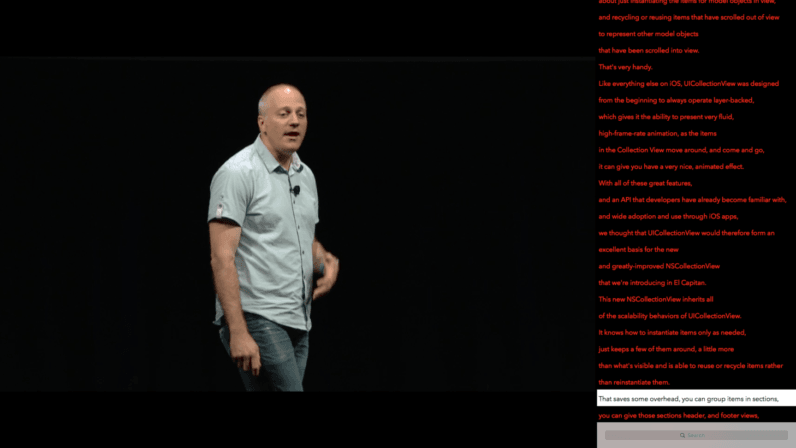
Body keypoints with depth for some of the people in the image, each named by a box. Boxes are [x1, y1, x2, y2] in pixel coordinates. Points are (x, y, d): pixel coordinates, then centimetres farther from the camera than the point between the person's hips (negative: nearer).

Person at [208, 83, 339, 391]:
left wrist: (326, 261, 4)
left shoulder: (306, 175, 15)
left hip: (297, 323, 8)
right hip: (255, 319, -8)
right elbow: (221, 257, -16)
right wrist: (238, 332, -23)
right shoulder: (238, 173, -11)